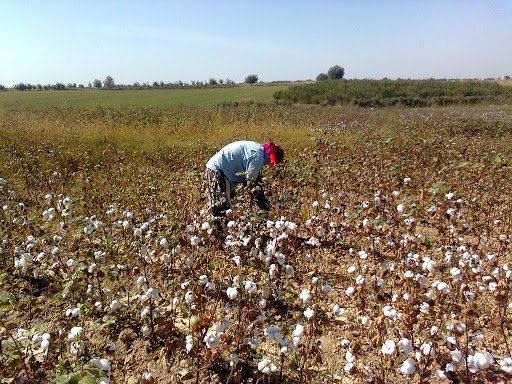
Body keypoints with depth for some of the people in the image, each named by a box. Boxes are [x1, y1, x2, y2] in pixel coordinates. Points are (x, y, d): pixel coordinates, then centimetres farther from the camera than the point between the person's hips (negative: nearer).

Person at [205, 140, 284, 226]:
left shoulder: (259, 149, 11)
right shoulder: (257, 155, -20)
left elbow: (255, 177, 14)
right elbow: (251, 181, -19)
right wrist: (264, 204, -13)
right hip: (218, 170, -11)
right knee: (222, 207, -9)